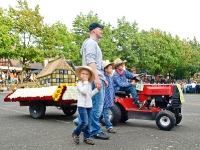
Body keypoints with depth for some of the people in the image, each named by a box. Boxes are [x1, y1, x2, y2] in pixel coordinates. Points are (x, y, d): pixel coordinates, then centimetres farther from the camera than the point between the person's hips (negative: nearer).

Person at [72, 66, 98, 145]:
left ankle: (86, 137, 17)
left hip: (89, 106, 7)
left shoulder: (89, 84, 13)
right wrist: (85, 82, -20)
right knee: (85, 122, -13)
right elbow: (84, 92, -25)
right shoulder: (79, 84, -9)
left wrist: (97, 89, 10)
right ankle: (75, 134, 6)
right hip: (82, 106, -7)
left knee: (88, 123, 8)